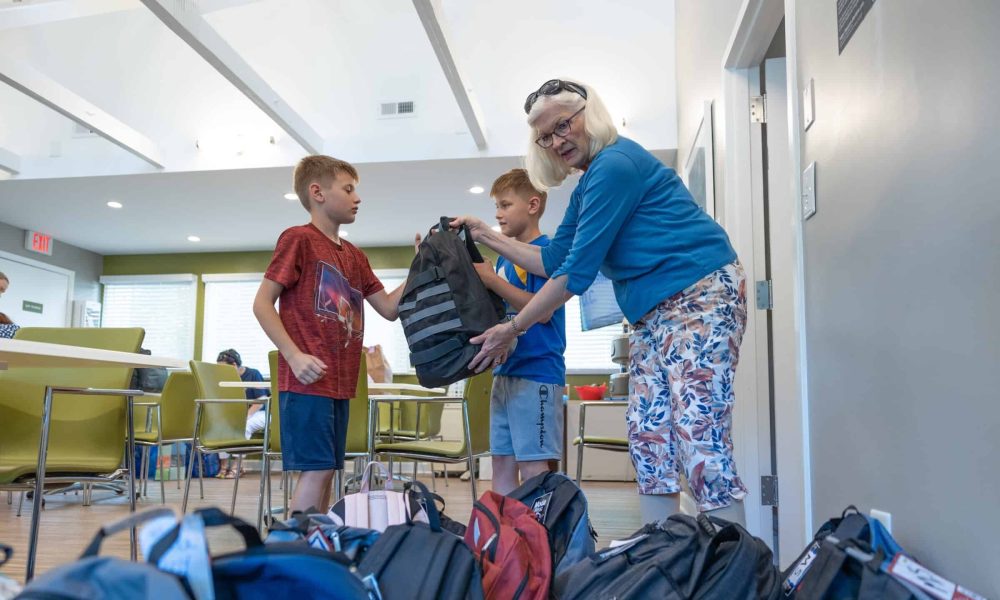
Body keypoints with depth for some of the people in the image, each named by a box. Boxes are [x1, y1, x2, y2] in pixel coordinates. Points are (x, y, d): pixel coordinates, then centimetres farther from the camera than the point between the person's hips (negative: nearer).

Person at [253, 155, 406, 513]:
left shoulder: (355, 256, 16)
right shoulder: (298, 239, -5)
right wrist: (294, 356, -18)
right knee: (317, 470, -8)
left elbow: (389, 309, 15)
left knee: (326, 471, 11)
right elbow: (262, 304, -9)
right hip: (308, 380, -8)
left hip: (339, 382, 8)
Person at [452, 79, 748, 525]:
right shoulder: (587, 186, 18)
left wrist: (510, 330, -8)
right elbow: (553, 260, 25)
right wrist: (487, 237, 21)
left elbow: (577, 272, -15)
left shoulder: (614, 165, -13)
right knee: (647, 438, 4)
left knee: (699, 437, -16)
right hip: (653, 314, 10)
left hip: (700, 293, -10)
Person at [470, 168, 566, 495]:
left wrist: (492, 279, -17)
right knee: (502, 462, 11)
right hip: (505, 372, 8)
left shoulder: (546, 251, -7)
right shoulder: (504, 258, 16)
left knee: (533, 467, -4)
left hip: (537, 373, -8)